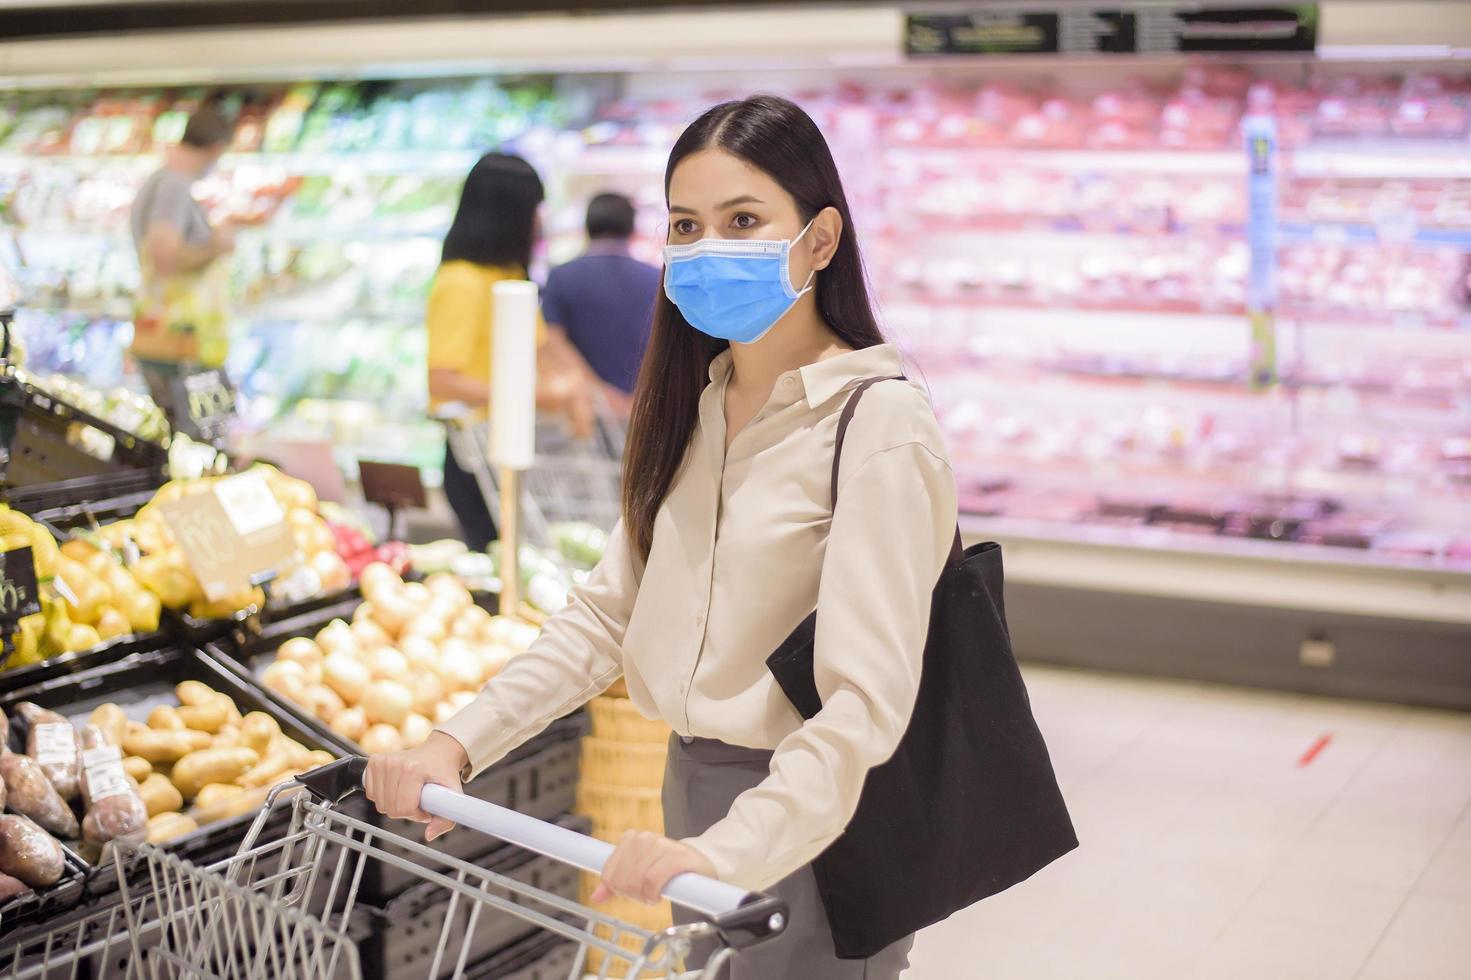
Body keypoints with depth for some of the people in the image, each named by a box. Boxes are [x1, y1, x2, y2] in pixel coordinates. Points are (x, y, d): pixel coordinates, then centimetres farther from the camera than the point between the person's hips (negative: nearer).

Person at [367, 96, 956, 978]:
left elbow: (866, 700, -25)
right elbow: (608, 613, 5)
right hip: (695, 788, 7)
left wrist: (725, 852, -36)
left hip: (808, 817, -7)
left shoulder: (880, 424, -17)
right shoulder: (695, 406, 7)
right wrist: (458, 745, -6)